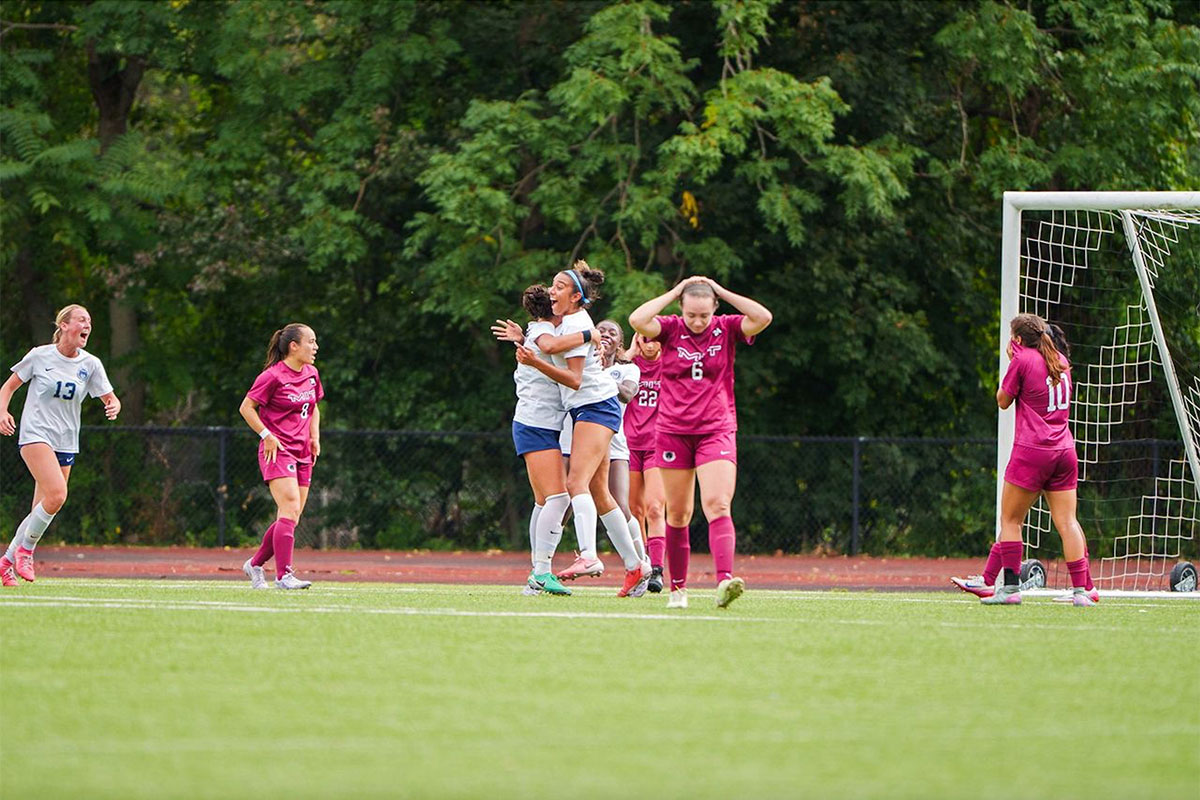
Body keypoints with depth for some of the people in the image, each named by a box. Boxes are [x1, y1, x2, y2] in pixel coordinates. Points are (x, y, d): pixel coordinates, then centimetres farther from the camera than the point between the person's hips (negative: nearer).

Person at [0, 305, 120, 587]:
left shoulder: (90, 364, 5)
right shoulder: (39, 356, -3)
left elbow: (110, 399, 7)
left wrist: (113, 406, -17)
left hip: (66, 444, 5)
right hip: (35, 435, -5)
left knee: (42, 511, 3)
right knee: (57, 494, -25)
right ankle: (25, 549, -6)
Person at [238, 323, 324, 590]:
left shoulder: (311, 374, 11)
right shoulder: (273, 376, -12)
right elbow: (246, 407, -7)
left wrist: (315, 437, 12)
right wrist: (267, 435, -13)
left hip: (302, 453, 8)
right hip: (277, 452, -8)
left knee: (290, 518, 7)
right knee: (290, 510, -19)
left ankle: (255, 564, 24)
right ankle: (284, 575, -20)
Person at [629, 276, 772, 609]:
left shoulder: (726, 329, 0)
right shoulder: (671, 329, -1)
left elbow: (763, 317, -15)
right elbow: (637, 320, -18)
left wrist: (721, 291, -10)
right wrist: (675, 292, -11)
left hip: (717, 432, -1)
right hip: (673, 432, 1)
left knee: (718, 506, -17)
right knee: (678, 514, 7)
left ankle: (724, 580, -30)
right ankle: (678, 587, 16)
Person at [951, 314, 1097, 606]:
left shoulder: (1023, 359, -6)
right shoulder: (1060, 361, 13)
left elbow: (1003, 401, 3)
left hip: (1031, 452, -6)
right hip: (1064, 451, 6)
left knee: (1010, 519, 3)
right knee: (1067, 522, 2)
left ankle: (1009, 587, 0)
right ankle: (1083, 588, -5)